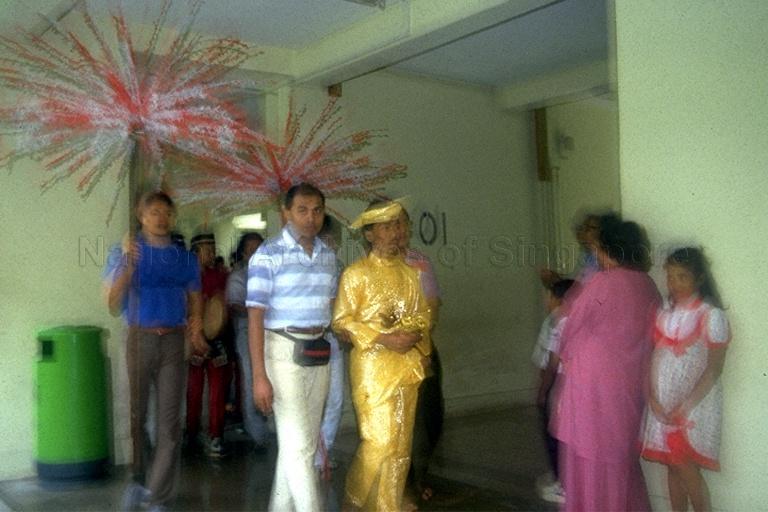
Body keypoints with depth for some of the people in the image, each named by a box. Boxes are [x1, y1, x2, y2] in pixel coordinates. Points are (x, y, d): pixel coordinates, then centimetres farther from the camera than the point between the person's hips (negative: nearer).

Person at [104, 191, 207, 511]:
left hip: (174, 341, 1)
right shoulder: (125, 253, 2)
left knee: (169, 419, -1)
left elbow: (195, 299, 12)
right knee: (135, 414, 9)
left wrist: (196, 326, -8)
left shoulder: (185, 258, 9)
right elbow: (113, 306, -6)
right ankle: (138, 478, 33)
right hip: (140, 339, -1)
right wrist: (127, 265, -18)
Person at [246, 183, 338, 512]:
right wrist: (259, 376, -18)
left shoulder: (328, 256, 9)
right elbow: (256, 317, -13)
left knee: (304, 442, 13)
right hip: (284, 351, -6)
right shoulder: (267, 255, -10)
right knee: (298, 444, -7)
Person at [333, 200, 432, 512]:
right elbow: (342, 321, -10)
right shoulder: (356, 273, -5)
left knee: (400, 442, 9)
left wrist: (416, 334, -7)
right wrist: (384, 339, -17)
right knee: (377, 440, -6)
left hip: (407, 365, 6)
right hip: (372, 366, -5)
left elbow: (423, 313, 15)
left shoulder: (409, 273, 12)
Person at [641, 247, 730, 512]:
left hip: (694, 403, -5)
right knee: (672, 465, 11)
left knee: (685, 466, -6)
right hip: (662, 403, 5)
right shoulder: (664, 313, 7)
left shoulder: (711, 315, -9)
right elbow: (652, 358, 5)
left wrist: (686, 406, -16)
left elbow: (715, 368, -10)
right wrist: (652, 398, -7)